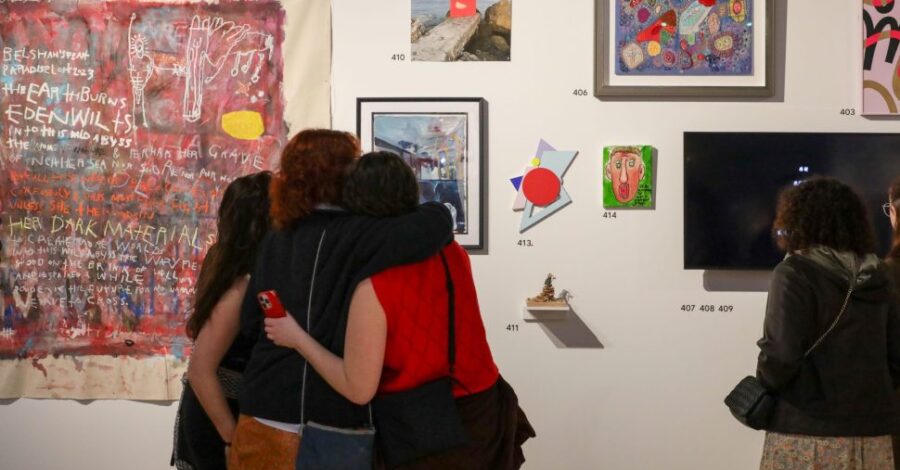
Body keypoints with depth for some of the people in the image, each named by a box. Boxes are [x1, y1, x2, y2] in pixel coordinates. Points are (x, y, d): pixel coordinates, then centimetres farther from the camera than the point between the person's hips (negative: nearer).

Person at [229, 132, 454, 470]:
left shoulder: (276, 239, 7)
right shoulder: (355, 236, -12)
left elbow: (249, 323, 11)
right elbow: (436, 223, -24)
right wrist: (430, 212, -1)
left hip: (265, 415, 6)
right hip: (326, 428, -5)